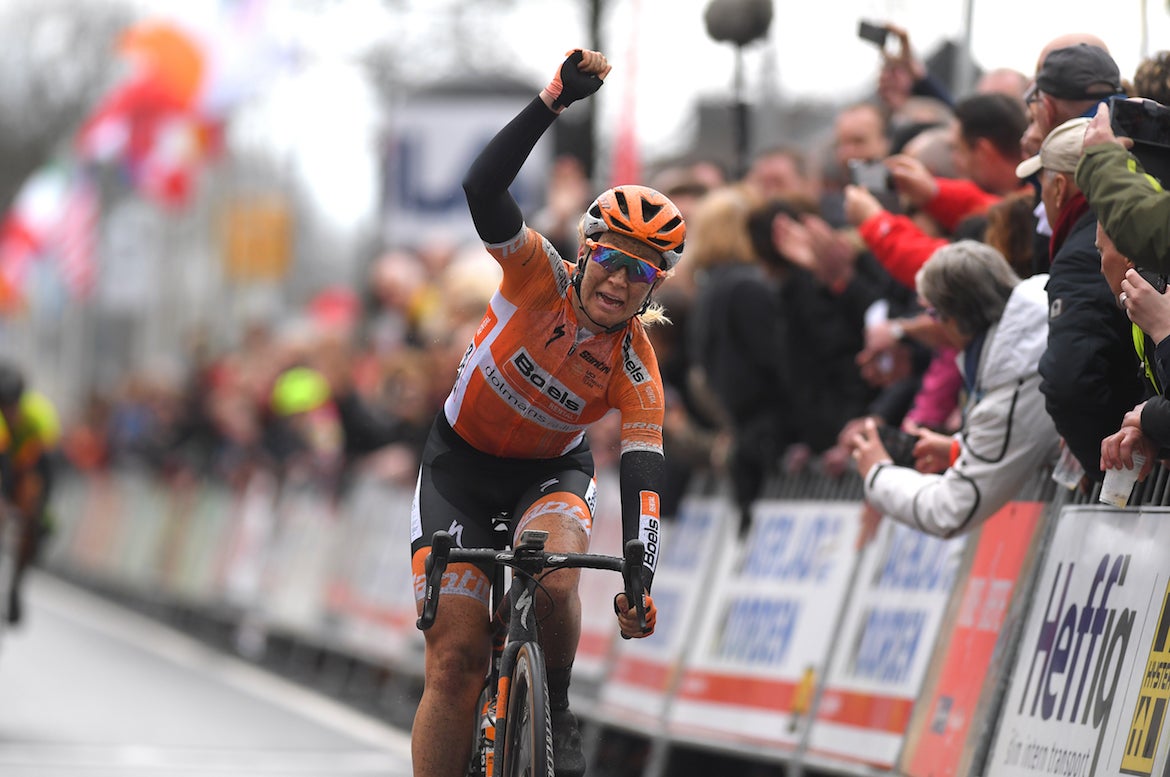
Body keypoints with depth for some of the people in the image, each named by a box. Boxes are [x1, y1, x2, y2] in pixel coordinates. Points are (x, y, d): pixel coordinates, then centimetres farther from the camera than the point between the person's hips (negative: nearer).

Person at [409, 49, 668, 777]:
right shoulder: (541, 277, -21)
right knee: (457, 655, -11)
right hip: (463, 463, -1)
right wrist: (555, 100, -46)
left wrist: (640, 580, -37)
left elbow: (644, 476, -24)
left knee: (554, 582, -33)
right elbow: (482, 188, -35)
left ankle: (557, 712, -6)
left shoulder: (635, 367, -19)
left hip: (552, 470, 1)